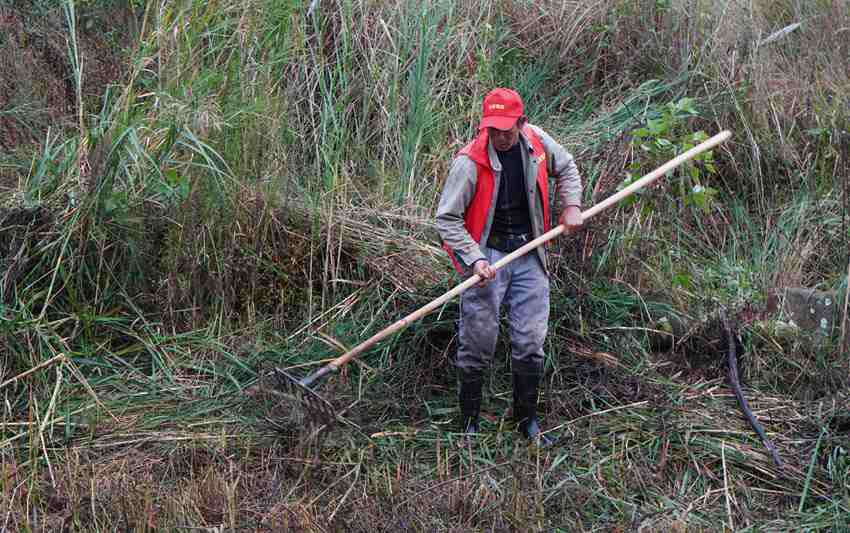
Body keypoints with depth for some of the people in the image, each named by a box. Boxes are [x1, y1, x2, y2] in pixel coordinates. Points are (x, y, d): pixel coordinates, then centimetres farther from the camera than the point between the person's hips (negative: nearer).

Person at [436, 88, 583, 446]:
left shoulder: (536, 141, -1)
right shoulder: (470, 161, -17)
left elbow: (566, 168, 21)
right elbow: (446, 218, -14)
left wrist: (571, 206, 6)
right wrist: (475, 259, -23)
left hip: (528, 255, 4)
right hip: (487, 255, -4)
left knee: (530, 344, 5)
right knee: (478, 345, -2)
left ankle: (527, 420, 22)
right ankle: (469, 423, 14)